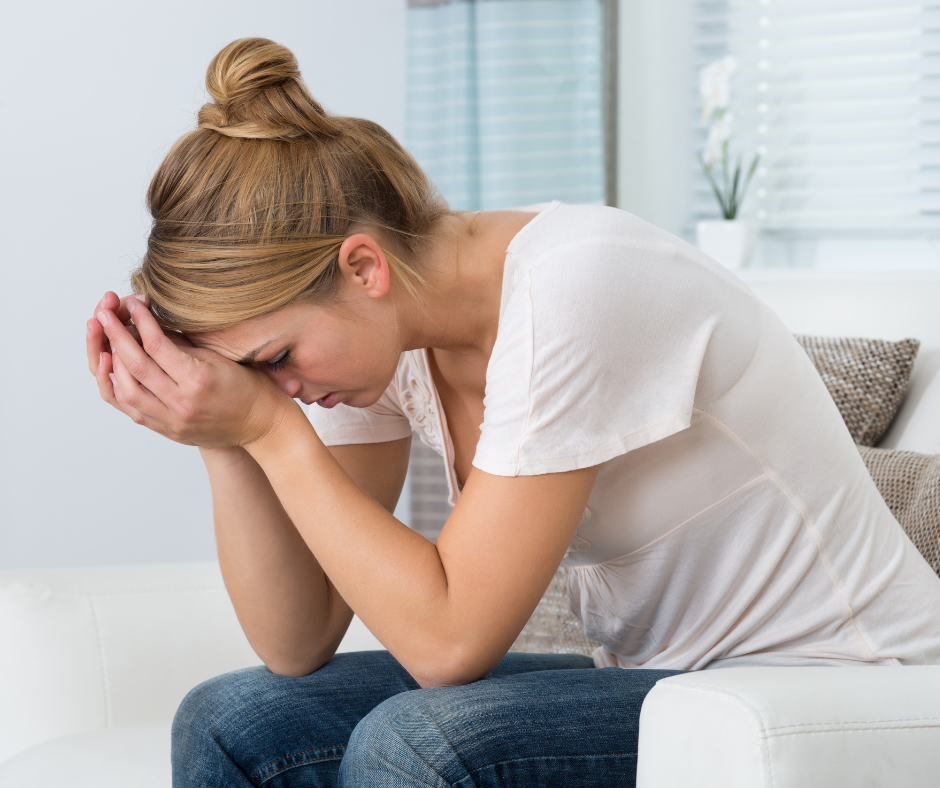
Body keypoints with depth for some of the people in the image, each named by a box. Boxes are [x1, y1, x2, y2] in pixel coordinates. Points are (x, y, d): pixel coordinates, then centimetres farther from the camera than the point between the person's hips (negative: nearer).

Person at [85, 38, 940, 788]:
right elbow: (298, 646, -1)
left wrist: (270, 427, -22)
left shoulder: (576, 289, -26)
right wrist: (227, 440, -14)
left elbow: (450, 638, -24)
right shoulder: (383, 325, -3)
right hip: (644, 680, 8)